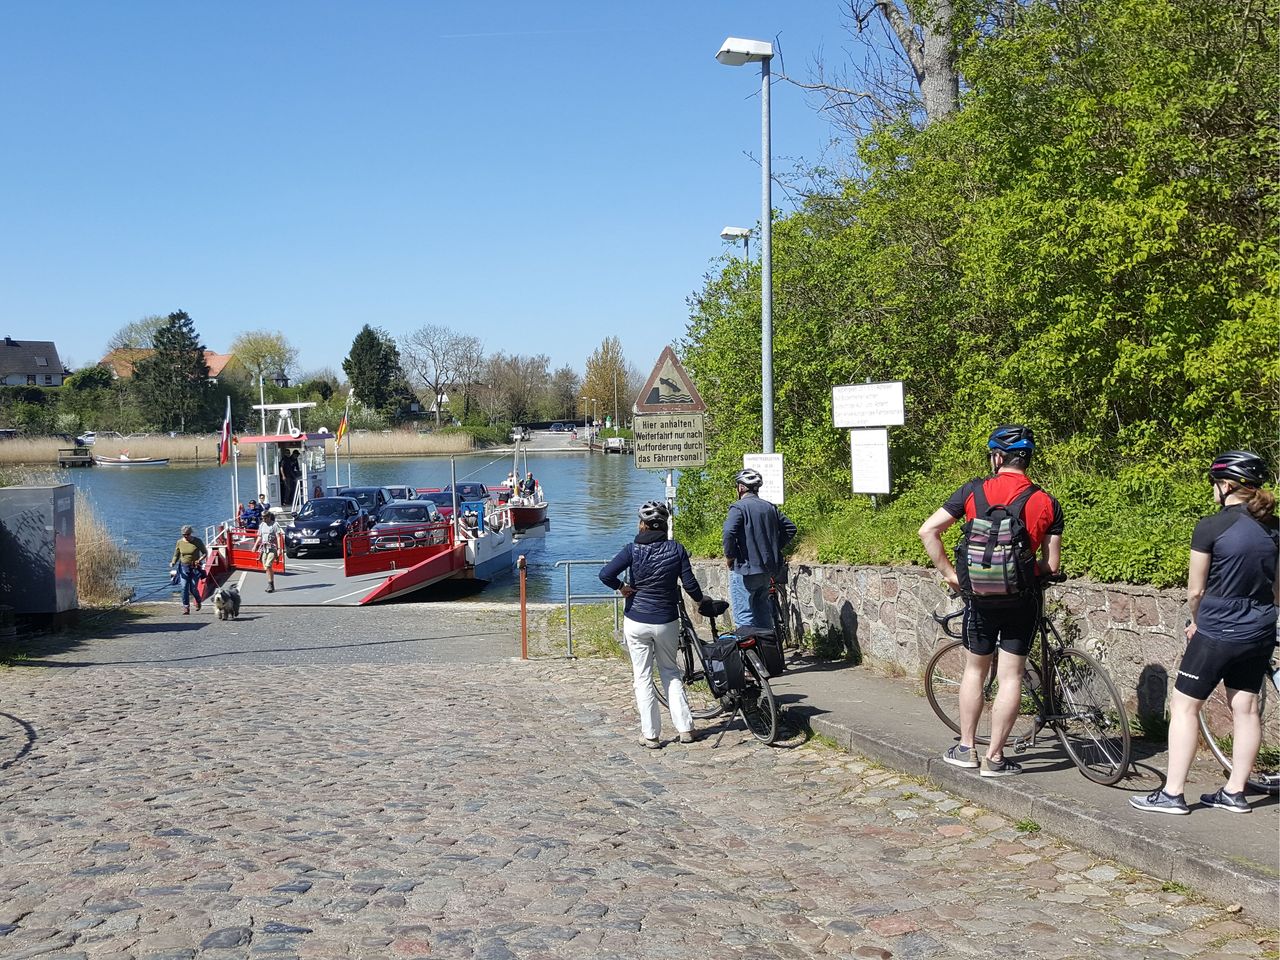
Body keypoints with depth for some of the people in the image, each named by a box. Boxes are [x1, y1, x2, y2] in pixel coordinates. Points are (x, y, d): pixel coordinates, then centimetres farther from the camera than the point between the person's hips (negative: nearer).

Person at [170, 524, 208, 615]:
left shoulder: (197, 541, -6)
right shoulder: (179, 542, 1)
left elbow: (205, 553, 1)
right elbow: (176, 555, 9)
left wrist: (200, 560, -17)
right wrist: (173, 563, -11)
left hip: (195, 567, -2)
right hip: (184, 567, 2)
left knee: (193, 589, -3)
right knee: (184, 587, -9)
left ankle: (198, 601, 28)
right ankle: (186, 607, -3)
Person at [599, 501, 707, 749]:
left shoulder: (633, 549, -8)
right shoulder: (676, 549, -5)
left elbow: (605, 574, -19)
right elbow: (690, 584, -3)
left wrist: (621, 587, 0)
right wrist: (700, 600, 16)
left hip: (636, 622, -2)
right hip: (666, 621, 2)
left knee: (643, 677, 8)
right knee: (670, 672, 19)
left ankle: (650, 734, 9)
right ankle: (684, 728, 15)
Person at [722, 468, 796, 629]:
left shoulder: (738, 507, -10)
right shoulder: (770, 507, 11)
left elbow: (729, 533, -25)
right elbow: (790, 528, 13)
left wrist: (729, 556, -10)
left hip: (744, 569, -7)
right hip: (767, 570, 7)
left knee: (744, 618, -3)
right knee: (763, 614, 16)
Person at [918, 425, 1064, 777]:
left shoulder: (974, 491, -5)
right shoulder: (1046, 503, -4)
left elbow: (927, 531, -9)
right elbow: (1052, 565, -3)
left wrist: (949, 573, 0)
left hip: (979, 594, 1)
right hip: (1022, 598, -1)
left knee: (975, 669, 16)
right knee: (1011, 676, 5)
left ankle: (965, 748, 22)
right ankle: (994, 758, 8)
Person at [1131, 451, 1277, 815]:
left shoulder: (1211, 527, -15)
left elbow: (1195, 591, -9)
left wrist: (1196, 622, 9)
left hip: (1217, 632, -6)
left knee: (1184, 705, 2)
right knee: (1245, 709, 12)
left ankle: (1172, 794, 2)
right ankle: (1235, 793, 19)